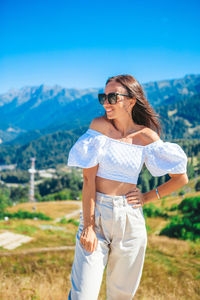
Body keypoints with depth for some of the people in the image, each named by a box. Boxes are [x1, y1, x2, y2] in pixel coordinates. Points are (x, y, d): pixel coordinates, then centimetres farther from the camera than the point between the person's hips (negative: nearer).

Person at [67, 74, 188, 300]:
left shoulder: (147, 137, -1)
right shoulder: (99, 125, -5)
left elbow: (181, 178, 5)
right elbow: (88, 177, -10)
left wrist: (147, 197, 1)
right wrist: (88, 225, -14)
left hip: (130, 218, 2)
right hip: (96, 213, -1)